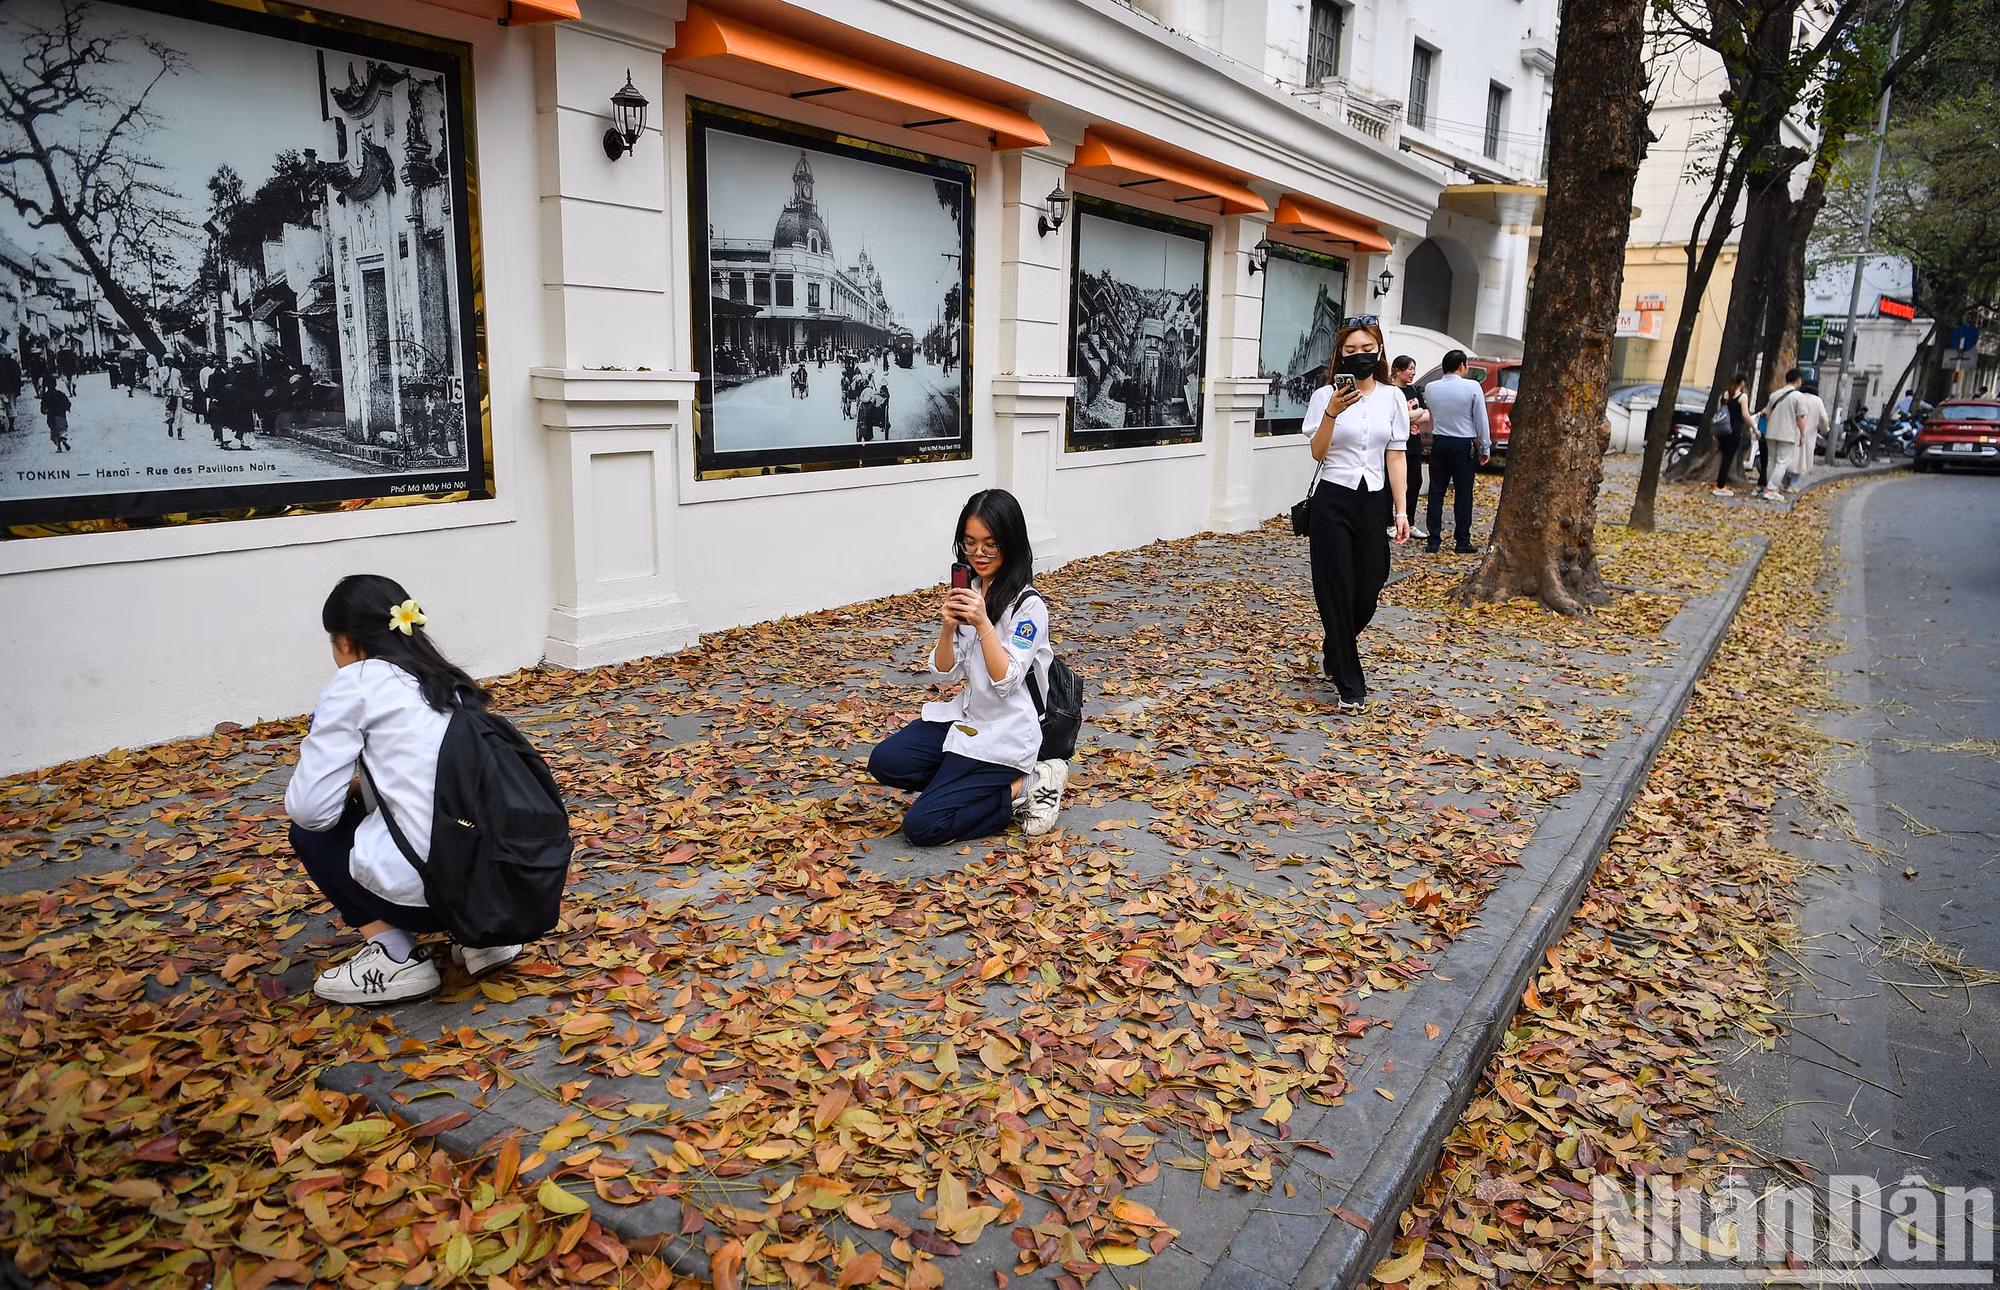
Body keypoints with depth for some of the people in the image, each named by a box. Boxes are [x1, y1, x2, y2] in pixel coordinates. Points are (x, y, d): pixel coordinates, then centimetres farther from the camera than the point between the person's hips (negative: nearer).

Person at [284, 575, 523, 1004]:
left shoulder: (357, 681, 0)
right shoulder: (447, 679, 20)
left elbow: (310, 808, -2)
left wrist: (349, 786, 18)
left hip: (423, 887, -6)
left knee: (311, 832, 21)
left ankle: (395, 959, 7)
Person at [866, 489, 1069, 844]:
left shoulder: (1028, 605, -15)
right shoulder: (968, 591, 5)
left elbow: (1006, 682, -20)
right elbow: (944, 672, 3)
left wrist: (982, 623, -29)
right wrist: (948, 628, -17)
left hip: (1004, 734, -7)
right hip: (966, 717, 7)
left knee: (921, 826, -15)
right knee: (884, 762, -13)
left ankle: (1020, 788, 1)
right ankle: (976, 782, 2)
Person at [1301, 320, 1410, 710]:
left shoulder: (1392, 397, 5)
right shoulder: (1325, 396, -2)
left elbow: (1395, 455, 5)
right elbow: (1318, 453, -11)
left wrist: (1400, 510, 0)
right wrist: (1332, 413, -26)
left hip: (1374, 502, 3)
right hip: (1333, 502, -3)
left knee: (1368, 590, 6)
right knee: (1337, 590, -3)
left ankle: (1335, 652, 36)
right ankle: (1350, 684, 6)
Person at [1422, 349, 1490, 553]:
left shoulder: (1430, 388, 0)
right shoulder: (1472, 387, -10)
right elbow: (1481, 420, -5)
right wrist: (1485, 447, 2)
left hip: (1439, 443, 3)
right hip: (1463, 446, -3)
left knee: (1436, 492, 7)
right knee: (1463, 495, 3)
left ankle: (1433, 540, 6)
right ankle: (1462, 542, 6)